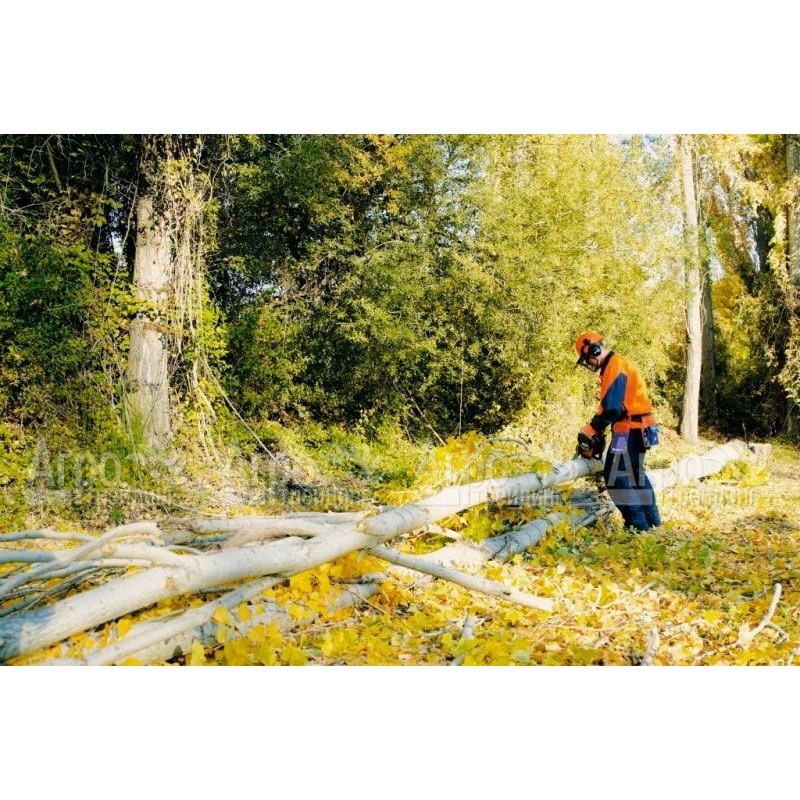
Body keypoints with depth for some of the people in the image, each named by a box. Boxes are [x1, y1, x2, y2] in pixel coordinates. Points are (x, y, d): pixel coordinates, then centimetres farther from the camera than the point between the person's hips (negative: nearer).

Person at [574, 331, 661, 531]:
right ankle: (651, 520, 31)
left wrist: (590, 431, -17)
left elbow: (611, 408, -24)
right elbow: (609, 404, 17)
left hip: (630, 430, -11)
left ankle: (637, 523, -7)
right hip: (637, 430, 11)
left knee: (615, 475, -8)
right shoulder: (614, 366, 18)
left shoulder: (615, 367, -16)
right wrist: (597, 432, 10)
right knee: (635, 474, 20)